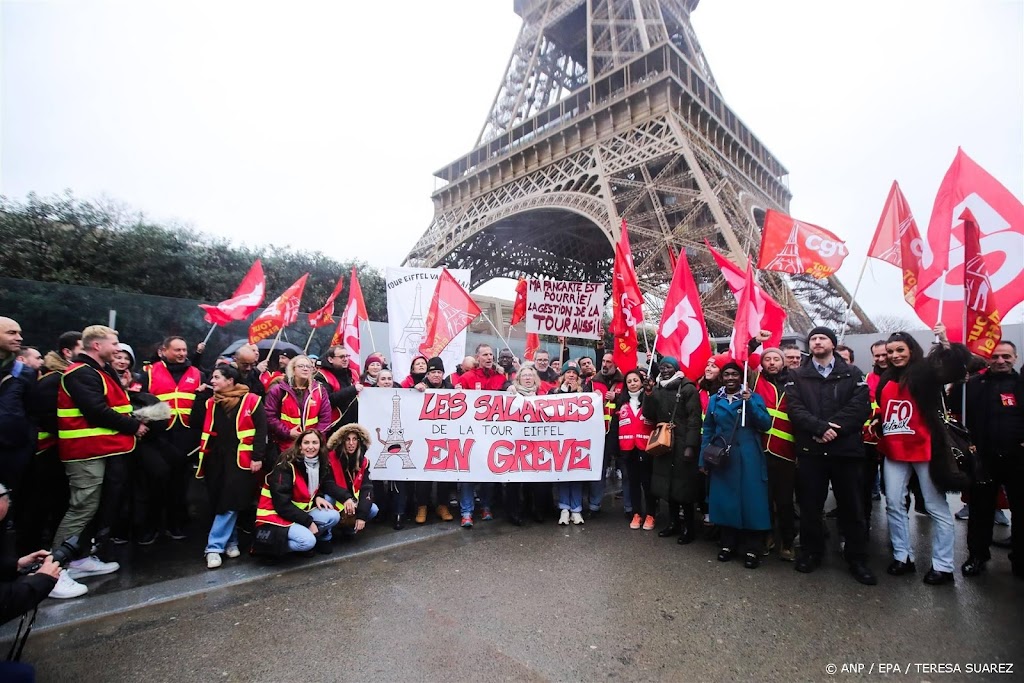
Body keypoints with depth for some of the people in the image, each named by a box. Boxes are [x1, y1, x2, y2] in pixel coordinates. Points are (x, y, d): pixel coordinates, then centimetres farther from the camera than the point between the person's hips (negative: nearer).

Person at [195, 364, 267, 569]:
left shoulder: (251, 400, -7)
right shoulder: (210, 403, 10)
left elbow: (261, 430, -9)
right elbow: (201, 429, 16)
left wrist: (257, 457, -12)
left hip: (240, 460, -5)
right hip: (215, 459, 5)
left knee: (230, 502, -8)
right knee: (218, 502, 9)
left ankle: (214, 547, 1)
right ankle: (230, 541, 24)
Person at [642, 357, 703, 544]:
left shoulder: (688, 388, -6)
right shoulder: (657, 389, 11)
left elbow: (694, 419, -12)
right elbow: (650, 416, 6)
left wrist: (690, 446, -18)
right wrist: (648, 394, -6)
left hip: (682, 445, -5)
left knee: (684, 485, -1)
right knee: (668, 484, 10)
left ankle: (689, 527, 13)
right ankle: (673, 523, 24)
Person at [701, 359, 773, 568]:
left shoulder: (754, 397, 2)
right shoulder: (714, 400, 8)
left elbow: (766, 424, -10)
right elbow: (708, 430, 10)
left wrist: (749, 403, -20)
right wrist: (704, 458, 6)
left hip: (748, 458, -2)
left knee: (751, 500, 0)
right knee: (725, 499, 7)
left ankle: (752, 549, 12)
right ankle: (728, 544, 22)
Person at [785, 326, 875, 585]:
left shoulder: (852, 375, 7)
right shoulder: (797, 376, 7)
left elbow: (860, 408, -6)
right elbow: (795, 409, -5)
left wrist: (834, 428, -17)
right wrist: (820, 427, -19)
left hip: (846, 448, 0)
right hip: (810, 450, 0)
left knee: (852, 506, 9)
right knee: (810, 505, 9)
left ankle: (857, 559, 25)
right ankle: (811, 552, 25)